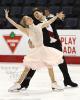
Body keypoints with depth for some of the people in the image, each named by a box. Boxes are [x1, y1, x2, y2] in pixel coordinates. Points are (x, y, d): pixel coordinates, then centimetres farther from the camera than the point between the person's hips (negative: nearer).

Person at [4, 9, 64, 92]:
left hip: (43, 49, 3)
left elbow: (49, 21, 12)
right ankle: (18, 84, 1)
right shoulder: (27, 30, -4)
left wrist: (57, 16, 15)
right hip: (35, 50, -3)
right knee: (27, 68, -7)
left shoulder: (39, 26, 6)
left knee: (50, 66, 8)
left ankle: (54, 84, 23)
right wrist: (7, 17, -18)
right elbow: (16, 25, -12)